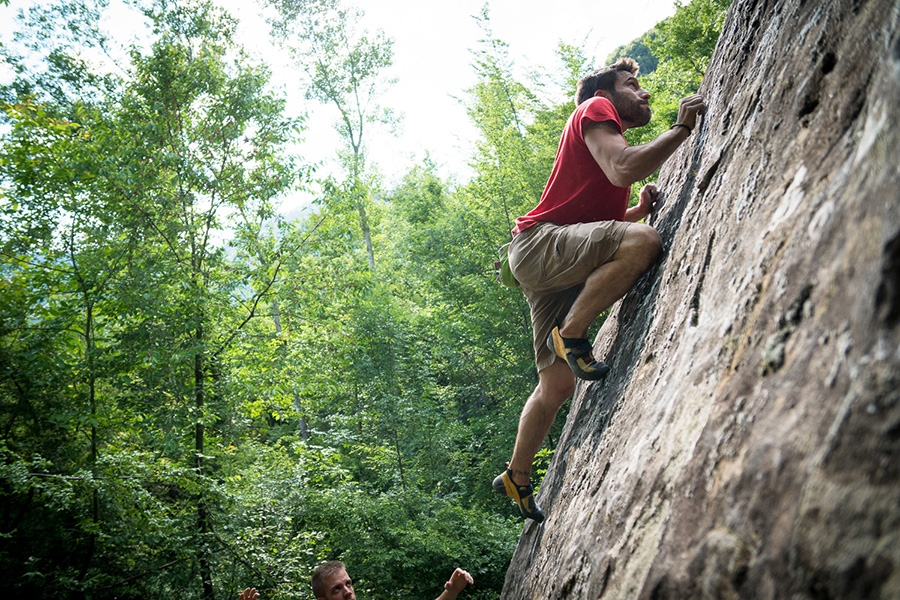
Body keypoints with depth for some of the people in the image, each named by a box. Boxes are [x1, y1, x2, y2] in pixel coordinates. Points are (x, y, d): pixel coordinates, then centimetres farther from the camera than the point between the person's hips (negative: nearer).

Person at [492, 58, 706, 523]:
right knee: (641, 242, -33)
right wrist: (682, 128, -11)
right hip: (539, 242, -10)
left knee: (557, 384, 8)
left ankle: (516, 478, 20)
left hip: (558, 265, 10)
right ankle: (570, 336, -20)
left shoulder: (612, 138, 32)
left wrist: (641, 208, 9)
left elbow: (605, 218, 27)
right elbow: (622, 170, -18)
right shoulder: (594, 109, 2)